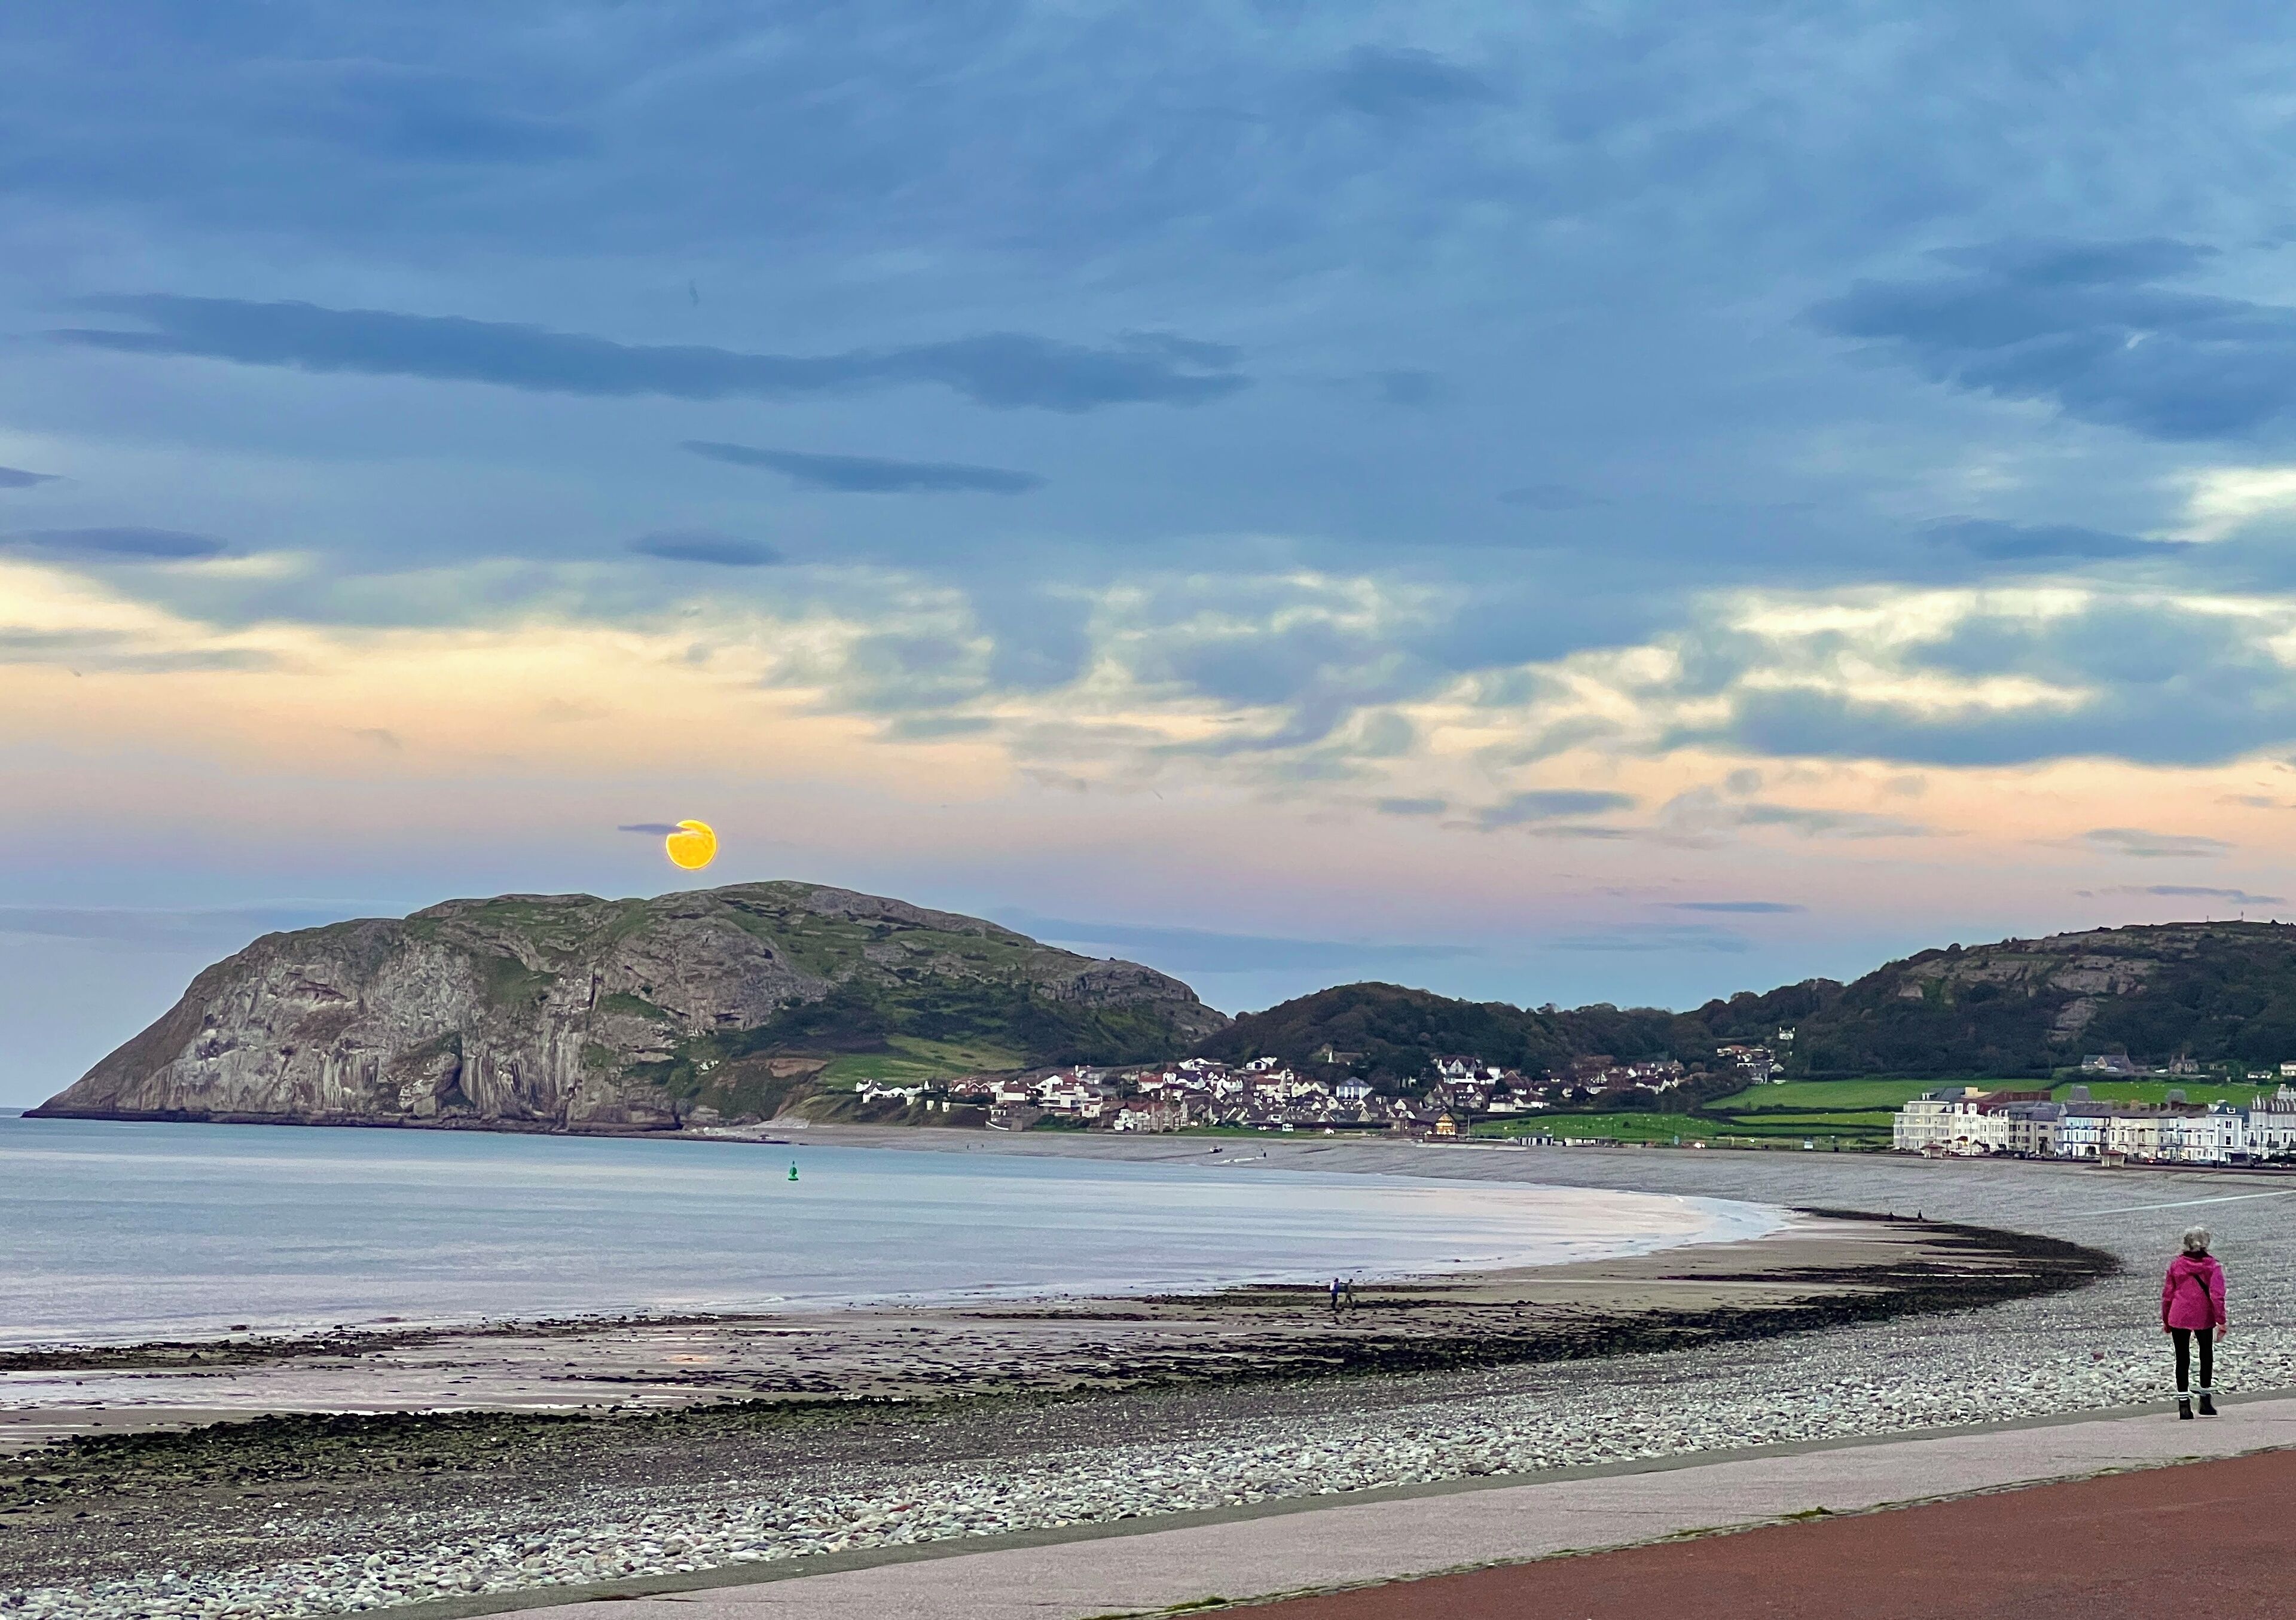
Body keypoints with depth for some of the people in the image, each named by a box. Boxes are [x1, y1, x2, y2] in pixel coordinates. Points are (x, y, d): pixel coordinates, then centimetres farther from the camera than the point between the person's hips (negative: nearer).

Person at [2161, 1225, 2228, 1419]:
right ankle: (2206, 1401, 22)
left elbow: (2167, 1295, 5)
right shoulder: (2212, 1265, -5)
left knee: (2182, 1359, 7)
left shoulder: (2176, 1265, 1)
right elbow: (2217, 1295, -13)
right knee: (2206, 1355, 19)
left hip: (2178, 1318, 1)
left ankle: (2184, 1404, 1)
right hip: (2204, 1319, -1)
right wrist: (2221, 1321, -11)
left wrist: (2165, 1321, 15)